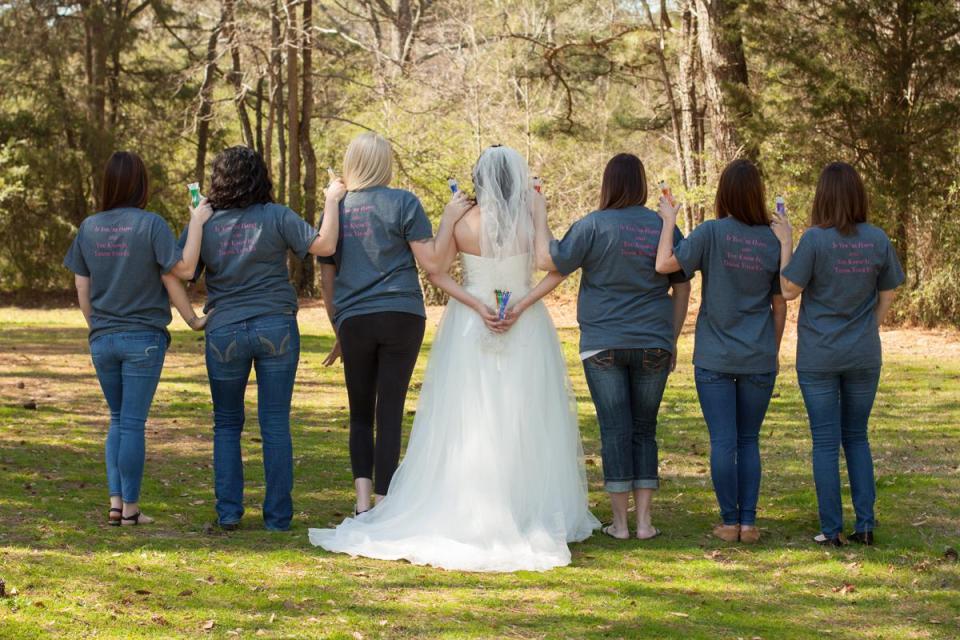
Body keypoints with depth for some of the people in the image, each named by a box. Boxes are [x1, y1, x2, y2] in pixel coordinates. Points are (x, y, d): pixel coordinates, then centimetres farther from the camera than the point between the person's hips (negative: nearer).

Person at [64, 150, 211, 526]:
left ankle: (115, 503, 11)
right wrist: (197, 223, -4)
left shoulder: (89, 227, 4)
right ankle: (130, 508, 5)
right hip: (143, 339, -4)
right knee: (133, 424, 1)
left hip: (103, 339, 4)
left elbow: (82, 290, 7)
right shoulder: (150, 224, -10)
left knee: (118, 420, 17)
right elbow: (180, 271, -13)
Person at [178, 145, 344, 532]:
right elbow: (323, 245, -14)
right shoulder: (276, 217, -5)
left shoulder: (204, 225, -1)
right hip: (276, 329, -1)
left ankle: (228, 511, 8)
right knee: (275, 425, 4)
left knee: (227, 424, 14)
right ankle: (277, 516, 6)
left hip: (224, 332, 1)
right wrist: (332, 201, 0)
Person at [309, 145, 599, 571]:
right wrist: (522, 305, -13)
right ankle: (531, 515, 8)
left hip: (470, 327, 1)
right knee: (524, 423, 5)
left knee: (467, 423, 5)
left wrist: (477, 305, -10)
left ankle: (461, 511, 8)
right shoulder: (531, 220, -6)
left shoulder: (462, 222, -5)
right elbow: (556, 271, -10)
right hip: (524, 330, -1)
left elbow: (436, 272, -7)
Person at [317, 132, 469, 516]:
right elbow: (431, 261, -7)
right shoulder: (402, 203, -3)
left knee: (360, 415, 13)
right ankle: (382, 503, 3)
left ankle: (363, 500, -3)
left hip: (353, 322, 3)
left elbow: (326, 280, 14)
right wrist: (450, 218, 2)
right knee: (390, 414, 2)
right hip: (401, 316, -3)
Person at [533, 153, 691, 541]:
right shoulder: (664, 228, 4)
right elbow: (682, 287, 9)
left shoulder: (594, 226, -8)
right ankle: (644, 521, 7)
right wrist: (672, 340, 17)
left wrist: (539, 218, 2)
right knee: (644, 430, 10)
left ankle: (620, 522, 3)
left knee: (615, 431, 1)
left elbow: (548, 261, -10)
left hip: (604, 344, -3)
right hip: (653, 345, 3)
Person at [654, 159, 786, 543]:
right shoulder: (773, 241, 0)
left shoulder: (712, 233, -10)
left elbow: (664, 264, -16)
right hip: (759, 360, 2)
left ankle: (729, 522, 5)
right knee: (749, 441, 11)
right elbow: (780, 306, 6)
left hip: (714, 358, -2)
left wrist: (669, 220, -1)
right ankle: (748, 522, 10)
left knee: (723, 442, 2)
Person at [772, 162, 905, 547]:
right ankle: (865, 525, 12)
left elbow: (789, 290, -10)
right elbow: (888, 295, 5)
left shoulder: (815, 239, -15)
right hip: (864, 356, 3)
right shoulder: (877, 240, -3)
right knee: (857, 438, 16)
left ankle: (832, 530, 5)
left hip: (818, 358, -3)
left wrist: (784, 244, -3)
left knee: (825, 442, 4)